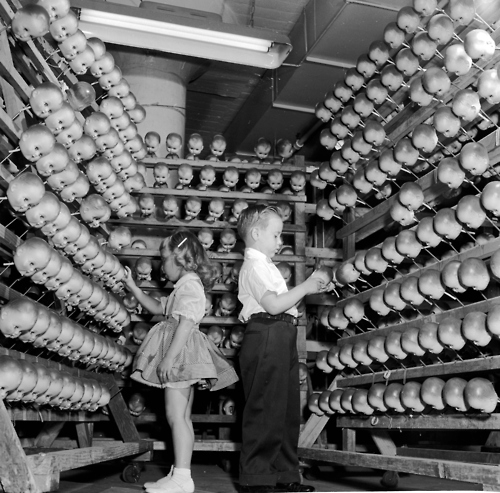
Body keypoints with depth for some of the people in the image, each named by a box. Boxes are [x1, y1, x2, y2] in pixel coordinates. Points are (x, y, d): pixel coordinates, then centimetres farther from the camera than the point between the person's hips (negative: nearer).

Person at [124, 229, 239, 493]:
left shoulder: (189, 284, -12)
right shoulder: (185, 286, 20)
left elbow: (186, 323, -21)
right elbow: (158, 308, 30)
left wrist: (169, 357, -25)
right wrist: (132, 287, 29)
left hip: (181, 354, -11)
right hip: (180, 359, 11)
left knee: (176, 415, -11)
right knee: (182, 417, 11)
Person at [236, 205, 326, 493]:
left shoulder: (264, 265, 24)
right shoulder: (256, 265, -9)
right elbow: (274, 305, -20)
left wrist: (307, 289, 12)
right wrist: (304, 288, -9)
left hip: (281, 339, 11)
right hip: (267, 336, -11)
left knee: (288, 409, 13)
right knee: (266, 408, -6)